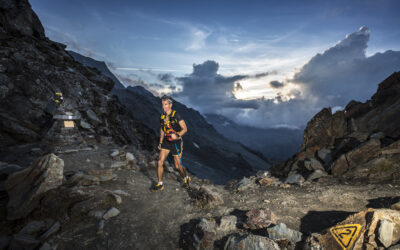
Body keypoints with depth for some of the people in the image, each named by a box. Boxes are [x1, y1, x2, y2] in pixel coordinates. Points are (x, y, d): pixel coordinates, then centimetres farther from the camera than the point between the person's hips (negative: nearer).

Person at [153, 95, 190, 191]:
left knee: (178, 166, 5)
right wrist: (160, 142, 16)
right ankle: (160, 184, 12)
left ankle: (186, 178, 35)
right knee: (160, 162, -5)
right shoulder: (163, 116, 2)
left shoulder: (176, 115, -17)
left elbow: (185, 129, -15)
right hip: (166, 141, 5)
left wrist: (177, 135, -32)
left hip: (176, 142, -5)